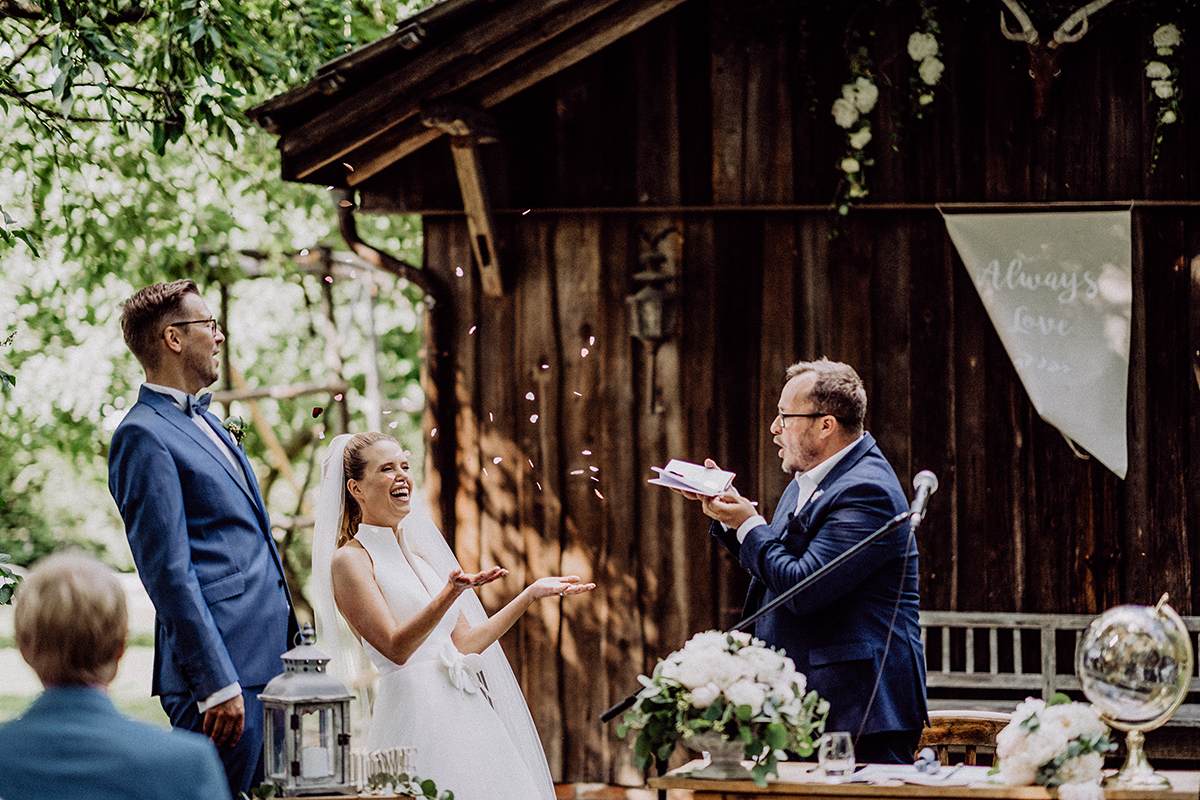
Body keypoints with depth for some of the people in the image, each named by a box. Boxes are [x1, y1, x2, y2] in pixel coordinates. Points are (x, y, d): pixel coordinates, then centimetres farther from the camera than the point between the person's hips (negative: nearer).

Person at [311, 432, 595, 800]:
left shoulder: (420, 554, 18)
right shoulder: (350, 559, -4)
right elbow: (395, 648, -15)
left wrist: (532, 593, 15)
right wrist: (451, 594, -28)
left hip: (466, 713, 7)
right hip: (415, 711, -7)